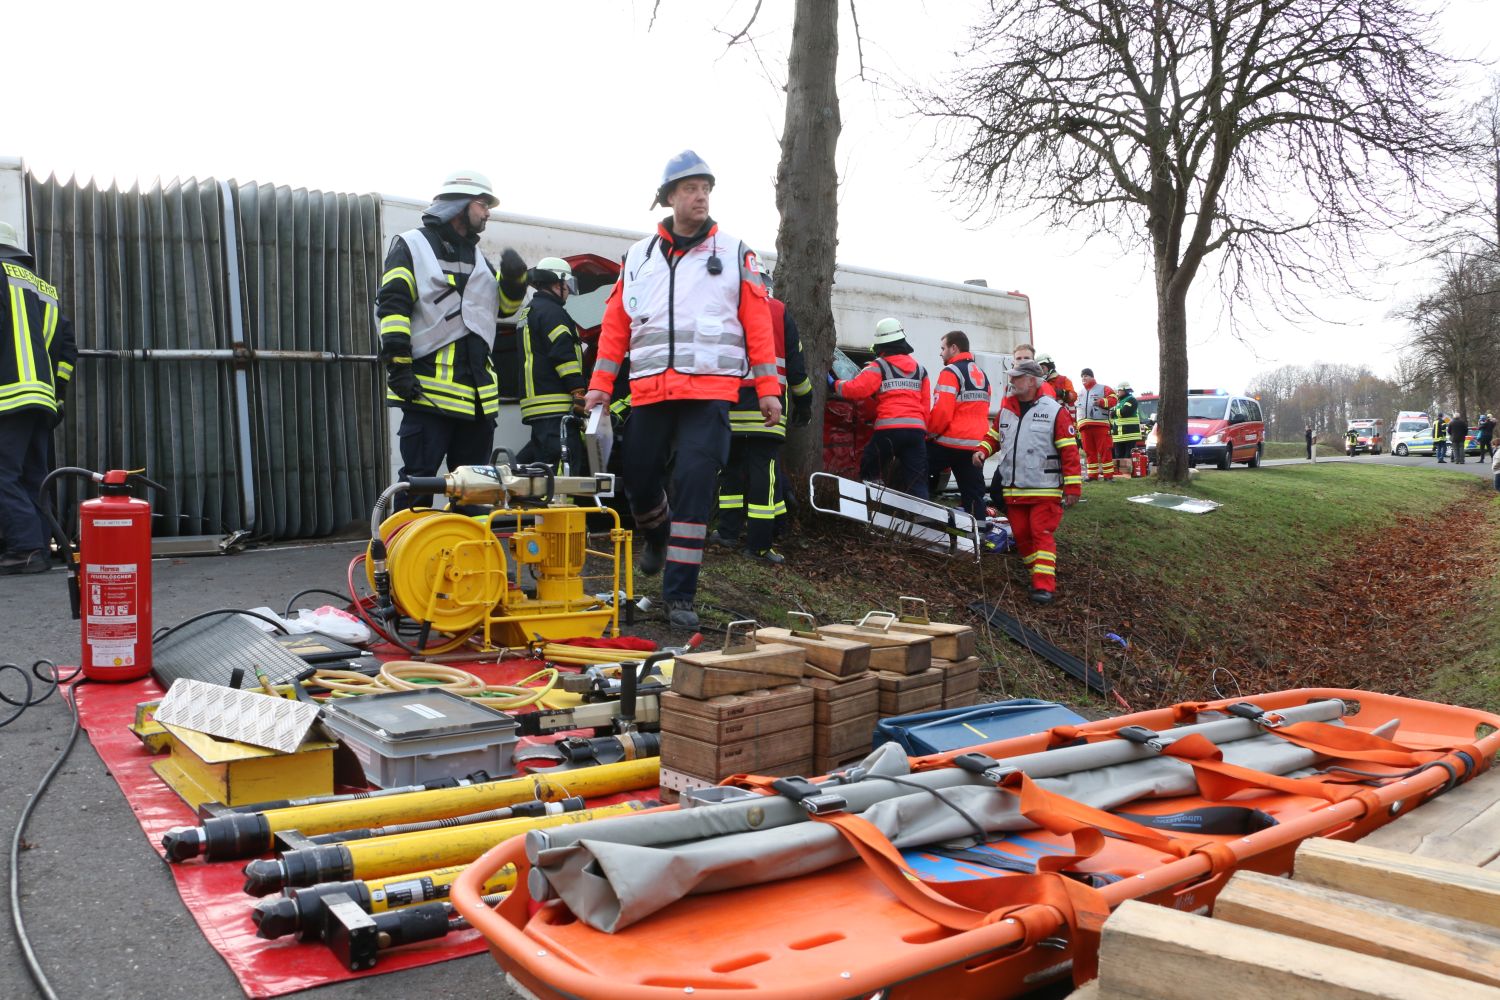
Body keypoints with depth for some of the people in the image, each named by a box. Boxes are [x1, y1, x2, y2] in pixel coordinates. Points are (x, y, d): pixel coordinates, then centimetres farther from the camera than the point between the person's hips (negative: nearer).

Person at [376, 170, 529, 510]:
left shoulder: (477, 256, 22)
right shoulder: (411, 246, 0)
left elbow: (504, 306, 27)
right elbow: (391, 307, -8)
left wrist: (514, 278, 5)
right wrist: (398, 366, -17)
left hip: (478, 390, 7)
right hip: (428, 389, -7)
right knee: (419, 480, -6)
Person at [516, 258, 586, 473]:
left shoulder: (527, 312, 27)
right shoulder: (551, 312, -7)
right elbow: (564, 355, -17)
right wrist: (579, 394, -18)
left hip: (534, 403, 10)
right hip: (556, 407, -10)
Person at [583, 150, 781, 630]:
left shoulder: (734, 253, 8)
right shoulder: (639, 256, 14)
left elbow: (758, 322, 4)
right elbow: (615, 323, 12)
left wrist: (768, 387, -1)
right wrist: (600, 384, 4)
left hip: (710, 390, -3)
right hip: (649, 390, 3)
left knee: (695, 485, -10)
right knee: (640, 478, 7)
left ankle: (679, 595, -3)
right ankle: (657, 534, 42)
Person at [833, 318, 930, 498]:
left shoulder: (878, 366, 2)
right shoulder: (919, 369, 20)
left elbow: (856, 389, -11)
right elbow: (925, 405, 18)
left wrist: (834, 385, 5)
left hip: (888, 430, -4)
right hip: (916, 429, 5)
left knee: (868, 474, 13)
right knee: (917, 483, 4)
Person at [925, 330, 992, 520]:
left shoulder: (950, 372, -9)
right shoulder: (982, 375, 17)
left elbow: (942, 411, -18)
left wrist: (930, 433, -4)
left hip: (950, 442, -7)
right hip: (976, 445, 7)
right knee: (974, 494, 7)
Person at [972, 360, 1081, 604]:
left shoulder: (1055, 411, -9)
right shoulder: (1006, 409, 9)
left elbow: (1069, 451, -9)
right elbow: (994, 436, 21)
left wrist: (1072, 487, -12)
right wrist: (982, 451, -2)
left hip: (1044, 491, -6)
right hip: (1012, 490, 6)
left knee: (1041, 535, -9)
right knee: (1021, 536, 10)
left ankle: (1044, 585, -9)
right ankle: (1040, 573, 26)